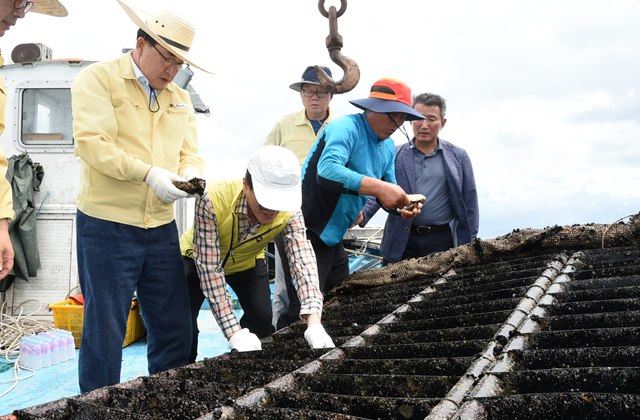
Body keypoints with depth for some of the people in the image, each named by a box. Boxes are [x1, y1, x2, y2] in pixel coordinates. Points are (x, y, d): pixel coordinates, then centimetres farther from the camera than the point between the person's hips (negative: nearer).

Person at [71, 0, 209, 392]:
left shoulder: (180, 98, 15)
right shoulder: (98, 78, -4)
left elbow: (191, 153, 13)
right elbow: (92, 142, -16)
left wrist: (190, 172, -11)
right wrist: (149, 174, -24)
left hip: (162, 228, 6)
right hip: (107, 227, -6)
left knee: (175, 328, 11)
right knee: (105, 331, 1)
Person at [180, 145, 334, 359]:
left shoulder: (289, 212, -32)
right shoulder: (212, 200, -41)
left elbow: (303, 261, -40)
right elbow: (209, 268, -39)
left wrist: (314, 323, -55)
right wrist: (233, 332, -45)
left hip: (247, 261, 2)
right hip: (198, 259, -2)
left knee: (262, 319, -13)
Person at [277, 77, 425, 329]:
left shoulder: (388, 147, 10)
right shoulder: (346, 128, -18)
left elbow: (388, 189, 13)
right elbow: (327, 171, -35)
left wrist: (402, 206, -9)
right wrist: (378, 187, -38)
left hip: (334, 239, 9)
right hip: (310, 233, -9)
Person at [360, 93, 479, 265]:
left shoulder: (458, 156, 5)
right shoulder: (394, 155, 4)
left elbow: (469, 203, 7)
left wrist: (469, 246, 3)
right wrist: (362, 214, -20)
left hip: (442, 241, 0)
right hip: (400, 242, 0)